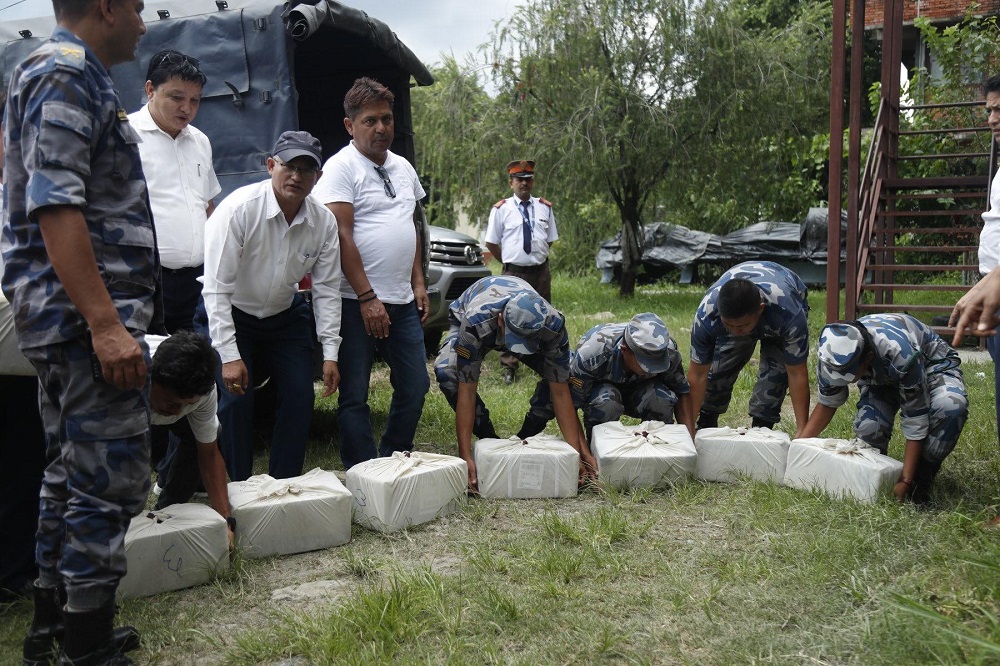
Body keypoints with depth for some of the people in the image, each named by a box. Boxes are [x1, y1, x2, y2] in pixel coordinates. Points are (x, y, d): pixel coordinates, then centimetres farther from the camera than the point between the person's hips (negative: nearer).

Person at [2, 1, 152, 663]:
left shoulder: (76, 75, 22)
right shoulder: (66, 73, -10)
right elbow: (55, 207, -21)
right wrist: (104, 324, -25)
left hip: (74, 318, 11)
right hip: (86, 313, -11)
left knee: (73, 473, 16)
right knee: (112, 479, -6)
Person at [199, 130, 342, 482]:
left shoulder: (324, 222, -12)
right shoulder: (239, 208, -25)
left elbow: (327, 290, -6)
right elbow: (216, 288, -26)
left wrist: (330, 354, -12)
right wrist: (230, 357, -29)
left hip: (286, 315, 4)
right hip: (230, 314, -4)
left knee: (300, 398, -3)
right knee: (235, 400, -14)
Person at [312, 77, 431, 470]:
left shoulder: (402, 168, 15)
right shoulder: (341, 167, -7)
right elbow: (342, 236, -14)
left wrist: (418, 283, 13)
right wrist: (367, 298, -18)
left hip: (403, 301, 7)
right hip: (359, 302, -7)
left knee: (414, 386, 11)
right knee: (355, 395, 1)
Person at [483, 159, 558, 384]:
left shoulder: (545, 207, 8)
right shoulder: (501, 209, -2)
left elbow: (550, 239, 16)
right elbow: (491, 242, 3)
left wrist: (538, 256, 10)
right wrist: (508, 260, 6)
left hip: (541, 271, 3)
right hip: (514, 273, -3)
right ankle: (509, 368, 6)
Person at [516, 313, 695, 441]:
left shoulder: (668, 351, -28)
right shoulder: (591, 353, -40)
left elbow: (682, 392, -10)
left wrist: (690, 440, -22)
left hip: (636, 390, 3)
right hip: (598, 385, -2)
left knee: (662, 399, -32)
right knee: (605, 401, -39)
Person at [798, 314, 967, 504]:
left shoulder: (902, 355, -44)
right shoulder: (836, 357, -29)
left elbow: (915, 420, -35)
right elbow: (827, 403, -10)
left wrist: (906, 481, -35)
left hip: (932, 363, -3)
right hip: (881, 376, 3)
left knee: (951, 405, -37)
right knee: (868, 427, -29)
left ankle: (922, 476, -14)